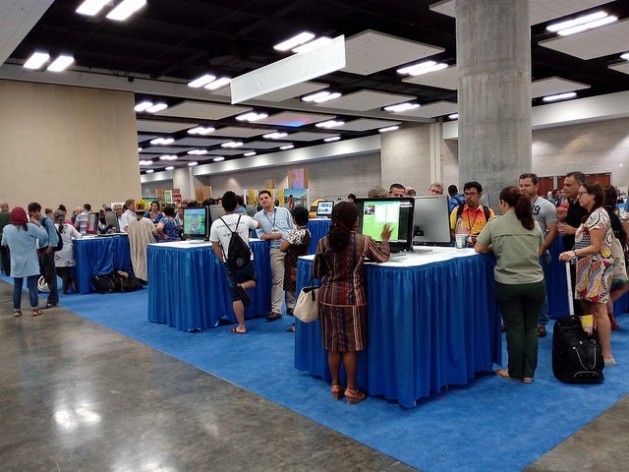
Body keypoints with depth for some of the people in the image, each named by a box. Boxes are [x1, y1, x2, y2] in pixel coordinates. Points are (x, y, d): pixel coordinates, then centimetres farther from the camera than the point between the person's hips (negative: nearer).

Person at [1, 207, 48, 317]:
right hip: (30, 263, -3)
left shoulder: (6, 229, -2)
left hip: (16, 264, 3)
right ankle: (34, 309, 5)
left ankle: (16, 310, 15)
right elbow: (45, 236, -7)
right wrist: (38, 225, 3)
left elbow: (4, 243, 13)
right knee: (32, 286, 2)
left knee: (17, 287, 10)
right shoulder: (30, 227, -13)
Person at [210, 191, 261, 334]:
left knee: (236, 296, 7)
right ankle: (243, 286, -7)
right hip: (247, 260, 0)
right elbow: (259, 225, 16)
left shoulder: (216, 224, -6)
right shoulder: (244, 219, -5)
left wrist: (223, 261, 11)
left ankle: (241, 327, 10)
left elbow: (215, 247, -1)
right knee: (253, 281, 27)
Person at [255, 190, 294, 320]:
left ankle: (291, 306, 21)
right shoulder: (258, 216, 7)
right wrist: (272, 236, -14)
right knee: (278, 280, -2)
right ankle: (276, 310, 1)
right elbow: (260, 234, 2)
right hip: (276, 250, -1)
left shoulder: (284, 211, 8)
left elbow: (293, 228, 8)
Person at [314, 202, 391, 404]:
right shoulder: (363, 241, -9)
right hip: (352, 297, -2)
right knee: (351, 345, 7)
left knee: (333, 344, 12)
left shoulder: (323, 242, -5)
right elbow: (383, 258, 6)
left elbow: (316, 273, 3)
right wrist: (385, 240, 22)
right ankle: (350, 389, 16)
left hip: (329, 296, 3)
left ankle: (335, 386, 24)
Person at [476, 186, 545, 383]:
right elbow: (539, 251, 15)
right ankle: (528, 373, 19)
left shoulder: (495, 223, -5)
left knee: (515, 328, 7)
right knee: (531, 327, 12)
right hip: (535, 283, 3)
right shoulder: (535, 224, 5)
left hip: (508, 284, -2)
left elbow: (479, 248, 1)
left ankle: (516, 372, 19)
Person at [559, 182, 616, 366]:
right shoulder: (593, 215, 16)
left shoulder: (597, 215, -14)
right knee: (587, 307, 12)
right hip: (589, 267, 10)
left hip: (597, 267, -10)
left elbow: (595, 247, -21)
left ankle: (607, 355, -3)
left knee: (598, 311, -8)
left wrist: (574, 253, -34)